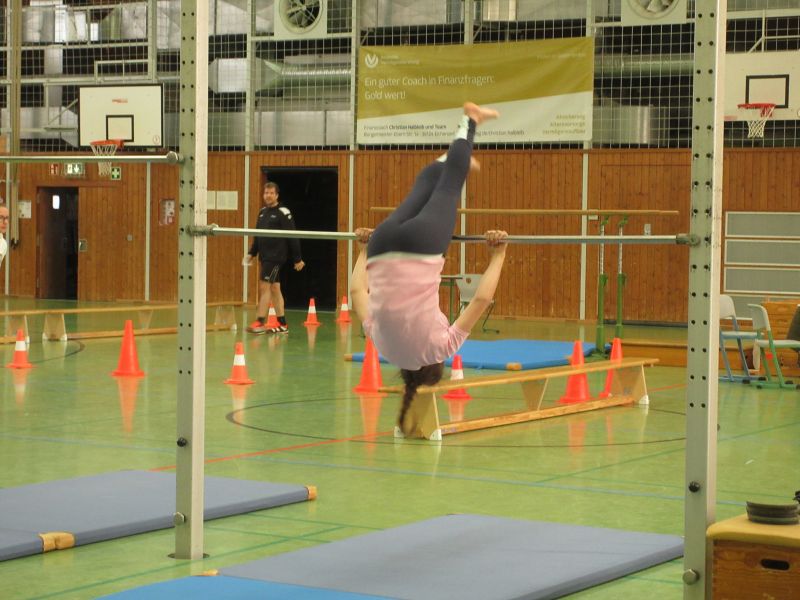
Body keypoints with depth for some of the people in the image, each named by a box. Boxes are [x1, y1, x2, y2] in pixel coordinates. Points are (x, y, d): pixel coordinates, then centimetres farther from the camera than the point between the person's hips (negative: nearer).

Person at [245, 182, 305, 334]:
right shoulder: (262, 212, 13)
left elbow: (292, 237, -9)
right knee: (275, 288, 10)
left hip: (276, 257, -8)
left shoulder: (283, 213, -9)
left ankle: (259, 322, -8)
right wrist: (252, 253, 12)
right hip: (265, 256, 8)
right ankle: (282, 325, 14)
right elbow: (258, 235, 19)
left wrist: (297, 259, -9)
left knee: (265, 287, -11)